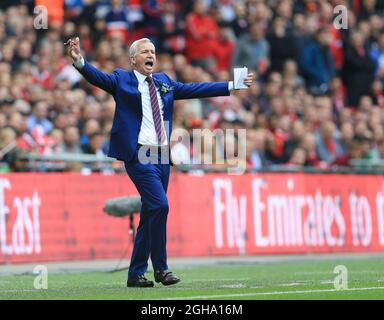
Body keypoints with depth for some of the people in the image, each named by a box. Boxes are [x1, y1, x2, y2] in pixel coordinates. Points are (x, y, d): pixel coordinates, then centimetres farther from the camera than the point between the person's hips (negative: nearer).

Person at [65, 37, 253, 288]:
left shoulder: (164, 82, 16)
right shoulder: (121, 79, 1)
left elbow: (196, 89, 19)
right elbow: (98, 77, -14)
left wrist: (233, 86, 18)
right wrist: (79, 61, -33)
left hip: (162, 156, 6)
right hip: (138, 155, -6)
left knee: (150, 214, 8)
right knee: (160, 205, -18)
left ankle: (136, 274, 16)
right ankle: (161, 268, -8)